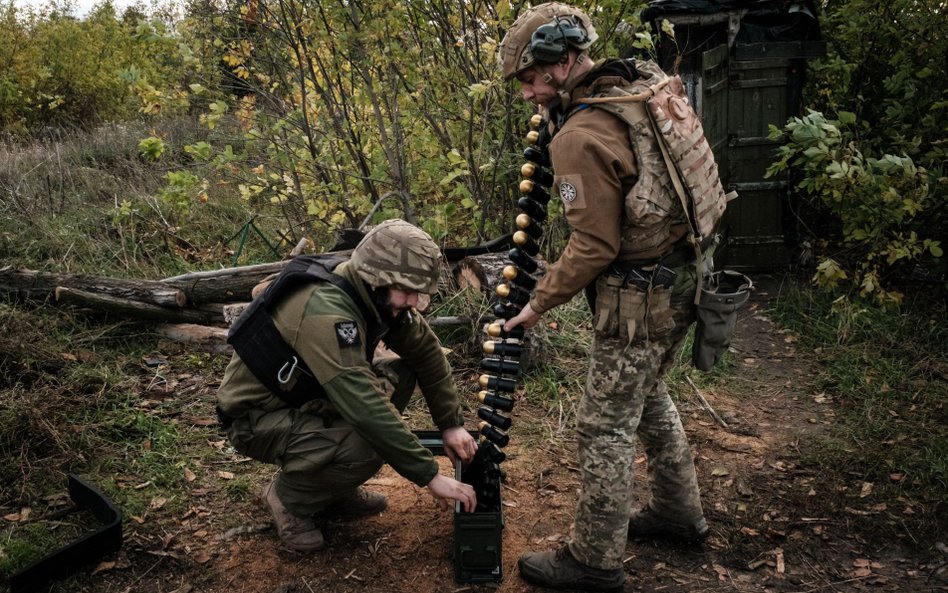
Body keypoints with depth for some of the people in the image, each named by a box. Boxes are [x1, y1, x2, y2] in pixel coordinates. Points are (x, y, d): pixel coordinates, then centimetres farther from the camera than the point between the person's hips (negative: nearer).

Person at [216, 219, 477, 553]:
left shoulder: (377, 295, -8)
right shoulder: (326, 311, -34)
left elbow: (427, 351, 3)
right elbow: (365, 408, -39)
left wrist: (451, 423, -3)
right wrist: (430, 476, -33)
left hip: (302, 397, 9)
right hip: (256, 418, -9)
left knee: (400, 373, -3)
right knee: (365, 447, -32)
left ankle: (334, 490, 8)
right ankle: (289, 495, 1)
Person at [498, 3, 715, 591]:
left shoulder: (581, 136, -21)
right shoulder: (641, 88, 5)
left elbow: (594, 247, -21)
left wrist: (538, 304, -9)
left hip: (639, 299, -9)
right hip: (681, 276, 10)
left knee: (606, 424, 3)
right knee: (648, 395, 26)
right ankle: (678, 511, 42)